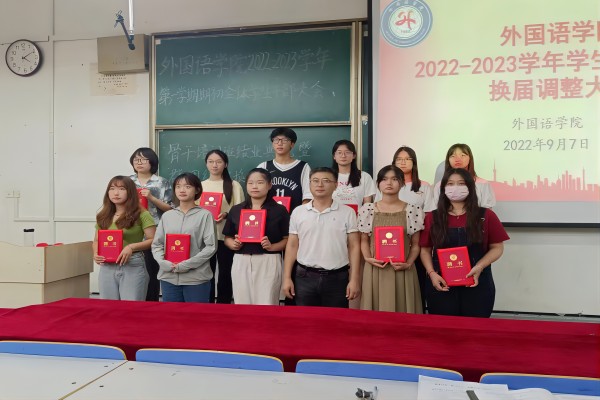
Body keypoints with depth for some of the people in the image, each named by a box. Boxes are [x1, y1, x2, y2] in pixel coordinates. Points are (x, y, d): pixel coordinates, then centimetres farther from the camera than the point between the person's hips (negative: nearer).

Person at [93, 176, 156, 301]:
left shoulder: (141, 215, -5)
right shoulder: (103, 216, 11)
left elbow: (153, 240, -8)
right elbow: (97, 240, 20)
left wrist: (131, 247, -19)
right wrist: (96, 253, 0)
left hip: (133, 266, -5)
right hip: (107, 268, 5)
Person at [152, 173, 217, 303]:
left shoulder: (205, 215, -3)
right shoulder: (167, 216, 10)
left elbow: (211, 247, -8)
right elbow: (156, 244, 10)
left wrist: (186, 265, -14)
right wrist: (164, 263, -8)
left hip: (196, 278, -3)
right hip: (168, 277, 4)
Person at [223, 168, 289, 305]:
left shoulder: (279, 210, 2)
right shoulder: (236, 210, 11)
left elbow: (287, 239, -1)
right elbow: (227, 238, 15)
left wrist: (272, 246, -18)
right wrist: (233, 244, -6)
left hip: (269, 262, -3)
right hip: (241, 262, 3)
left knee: (266, 304, -1)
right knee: (242, 303, 8)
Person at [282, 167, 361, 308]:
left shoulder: (347, 212, 0)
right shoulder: (298, 212, 4)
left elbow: (354, 246, 0)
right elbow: (292, 246, 6)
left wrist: (354, 279, -6)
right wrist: (287, 278, 1)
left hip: (337, 277, -1)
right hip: (305, 277, 1)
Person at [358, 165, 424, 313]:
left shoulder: (413, 210, 1)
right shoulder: (367, 209, 3)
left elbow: (415, 244, 4)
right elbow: (364, 240, 8)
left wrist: (408, 263, -11)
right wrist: (368, 258, -9)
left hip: (402, 271, 0)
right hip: (375, 269, 1)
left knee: (402, 308, 5)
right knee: (375, 312, 6)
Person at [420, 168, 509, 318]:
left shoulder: (486, 216, 3)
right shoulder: (432, 218, 5)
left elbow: (497, 247, 3)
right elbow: (425, 249, 6)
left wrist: (480, 267, -12)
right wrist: (432, 273, -9)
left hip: (477, 284, 0)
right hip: (442, 284, 1)